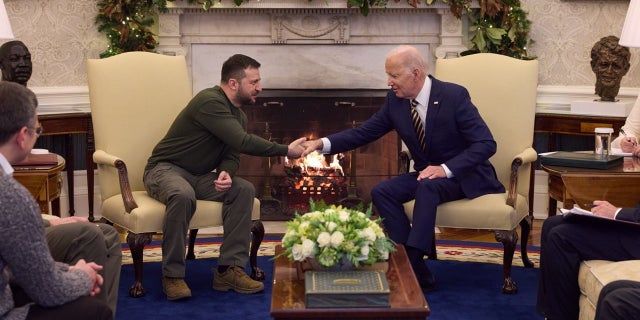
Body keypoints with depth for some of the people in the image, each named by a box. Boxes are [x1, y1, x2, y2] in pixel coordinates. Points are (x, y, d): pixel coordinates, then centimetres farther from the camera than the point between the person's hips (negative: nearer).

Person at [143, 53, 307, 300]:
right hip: (165, 169, -8)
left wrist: (226, 173, -22)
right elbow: (243, 142, -30)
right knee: (183, 195, -40)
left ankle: (229, 269, -14)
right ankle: (172, 275, -24)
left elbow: (232, 155, 3)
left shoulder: (239, 116, 7)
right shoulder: (210, 101, -23)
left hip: (198, 176, 8)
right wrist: (286, 151, -23)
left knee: (244, 189, -15)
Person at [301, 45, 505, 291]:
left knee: (427, 187, -36)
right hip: (427, 174, 6)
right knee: (381, 192, -17)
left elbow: (486, 144, -20)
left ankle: (412, 263, -31)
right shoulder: (395, 100, -3)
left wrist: (446, 168, -30)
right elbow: (364, 132, 1)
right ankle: (417, 273, -20)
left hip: (464, 175, -6)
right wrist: (323, 143, -14)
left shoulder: (454, 96, -19)